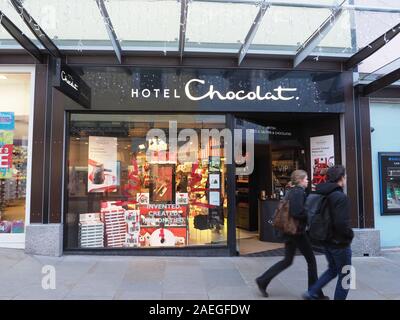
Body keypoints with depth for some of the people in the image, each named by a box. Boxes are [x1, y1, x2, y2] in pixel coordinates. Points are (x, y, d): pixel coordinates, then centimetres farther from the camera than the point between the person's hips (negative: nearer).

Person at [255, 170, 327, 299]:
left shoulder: (290, 191, 13)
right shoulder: (299, 192, -16)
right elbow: (297, 212, -25)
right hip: (297, 231, -9)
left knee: (287, 260, 16)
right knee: (311, 260, 7)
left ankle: (263, 280, 16)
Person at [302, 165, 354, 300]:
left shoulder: (323, 195, 4)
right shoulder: (341, 197, -22)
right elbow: (342, 223, -28)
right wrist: (350, 235, -10)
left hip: (326, 240, 8)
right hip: (339, 243, -8)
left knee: (332, 269, 23)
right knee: (344, 275, 10)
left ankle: (311, 293, 18)